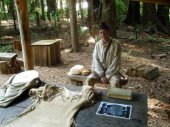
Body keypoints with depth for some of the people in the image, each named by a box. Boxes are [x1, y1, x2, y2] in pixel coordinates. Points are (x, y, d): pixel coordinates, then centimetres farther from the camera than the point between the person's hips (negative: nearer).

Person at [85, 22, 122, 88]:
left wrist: (107, 76, -14)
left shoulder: (116, 44, -10)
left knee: (115, 82, -31)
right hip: (99, 71, 3)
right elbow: (96, 60, -4)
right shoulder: (97, 44, 0)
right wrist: (102, 75, -14)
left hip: (112, 72, -2)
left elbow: (116, 62, -10)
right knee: (89, 80, -22)